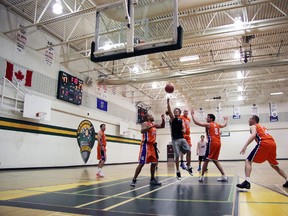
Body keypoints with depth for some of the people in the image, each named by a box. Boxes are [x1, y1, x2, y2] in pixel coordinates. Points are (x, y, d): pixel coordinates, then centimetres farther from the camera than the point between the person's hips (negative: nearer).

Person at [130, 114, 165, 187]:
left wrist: (163, 119, 11)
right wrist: (151, 126, -32)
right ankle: (134, 180, -4)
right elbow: (142, 131, -27)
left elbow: (162, 126, 26)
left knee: (154, 163, 10)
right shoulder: (145, 123, -8)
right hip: (146, 145, -8)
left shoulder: (153, 124, 17)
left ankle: (152, 179, 20)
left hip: (152, 145, 9)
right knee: (142, 163, -10)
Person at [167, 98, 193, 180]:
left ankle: (189, 167, 6)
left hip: (182, 138, 4)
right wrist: (168, 102, -28)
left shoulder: (181, 120, 14)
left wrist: (183, 130, -17)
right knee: (177, 156, -3)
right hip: (175, 139, -4)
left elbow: (183, 128, 7)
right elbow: (169, 111, -15)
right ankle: (178, 171, 9)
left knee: (189, 151, -10)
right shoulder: (172, 118, 1)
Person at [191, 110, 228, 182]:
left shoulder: (208, 124, 0)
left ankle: (202, 176, -5)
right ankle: (224, 176, 14)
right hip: (218, 143, 7)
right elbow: (224, 125, 41)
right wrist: (225, 120, 61)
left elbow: (196, 122, -6)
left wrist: (192, 115, 6)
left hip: (212, 143, -7)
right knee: (215, 160, 17)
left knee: (206, 159, -5)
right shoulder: (217, 125, 19)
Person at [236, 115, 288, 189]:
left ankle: (247, 182, -20)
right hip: (273, 143, 7)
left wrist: (245, 146, -20)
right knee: (274, 165, 28)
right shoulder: (262, 127, 35)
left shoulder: (253, 126, 12)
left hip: (264, 143, -7)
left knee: (248, 161, -5)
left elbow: (253, 135, -10)